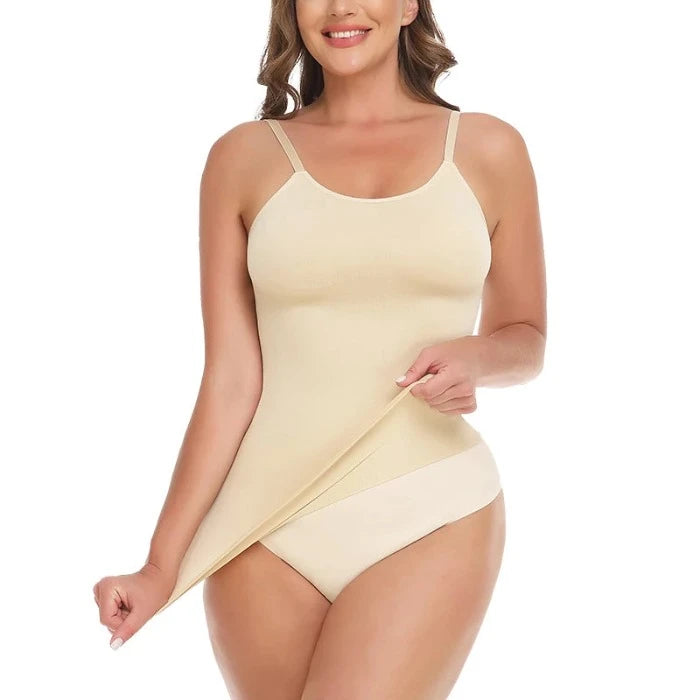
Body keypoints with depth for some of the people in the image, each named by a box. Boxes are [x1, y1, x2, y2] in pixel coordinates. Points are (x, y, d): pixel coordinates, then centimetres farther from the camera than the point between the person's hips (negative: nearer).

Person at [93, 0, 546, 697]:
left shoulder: (488, 148, 6)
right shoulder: (245, 157, 4)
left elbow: (526, 337, 15)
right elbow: (229, 380, 1)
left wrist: (477, 357, -8)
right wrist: (162, 566, -3)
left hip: (430, 517, -1)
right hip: (270, 528, 1)